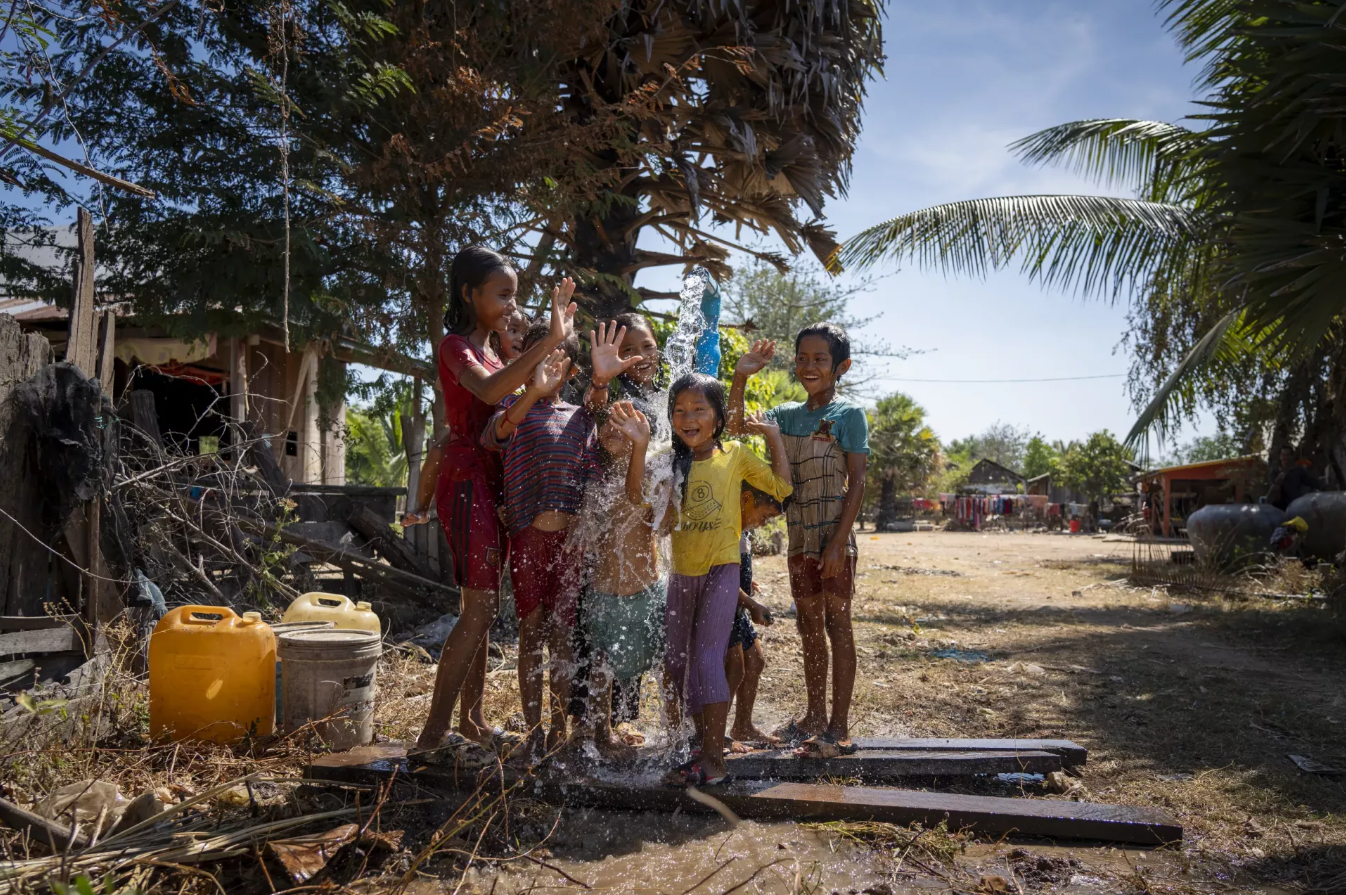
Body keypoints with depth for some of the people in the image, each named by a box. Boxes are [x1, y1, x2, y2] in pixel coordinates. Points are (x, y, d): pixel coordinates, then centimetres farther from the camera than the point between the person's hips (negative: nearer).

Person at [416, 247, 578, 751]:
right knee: (481, 608, -12)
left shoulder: (493, 352, 19)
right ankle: (434, 732, -5)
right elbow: (489, 391, -31)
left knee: (480, 608, 12)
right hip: (467, 481, -9)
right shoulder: (455, 345, -9)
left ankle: (470, 716, 22)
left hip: (494, 485, 9)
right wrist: (549, 340, -36)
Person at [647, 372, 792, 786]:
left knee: (706, 659, -12)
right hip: (682, 572, 4)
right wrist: (639, 446, -22)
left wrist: (774, 437, 7)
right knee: (675, 661, 10)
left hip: (721, 569, -4)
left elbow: (781, 486, 8)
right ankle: (703, 745, 27)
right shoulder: (670, 460, 3)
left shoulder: (735, 455, 1)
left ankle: (714, 760, -6)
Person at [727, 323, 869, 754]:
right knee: (809, 627, 13)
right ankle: (815, 716, 25)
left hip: (834, 538, -6)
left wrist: (838, 541, -16)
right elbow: (736, 426, 9)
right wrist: (741, 376, -3)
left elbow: (857, 483, -10)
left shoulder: (849, 414, -6)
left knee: (837, 624, 0)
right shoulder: (788, 414, 10)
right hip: (799, 540, 6)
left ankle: (839, 726, 7)